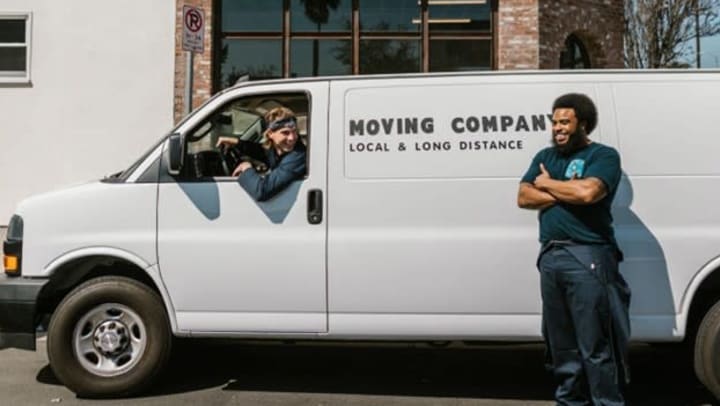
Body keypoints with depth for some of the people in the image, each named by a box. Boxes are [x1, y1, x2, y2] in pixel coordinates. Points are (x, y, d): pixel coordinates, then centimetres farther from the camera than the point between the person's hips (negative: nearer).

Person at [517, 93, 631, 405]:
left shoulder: (603, 155, 0)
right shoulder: (545, 156, 18)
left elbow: (588, 192, -19)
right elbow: (524, 197, 6)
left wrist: (547, 184, -3)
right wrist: (566, 193, -6)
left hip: (587, 258, -6)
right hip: (550, 256, 6)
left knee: (595, 344, -5)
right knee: (561, 342, 13)